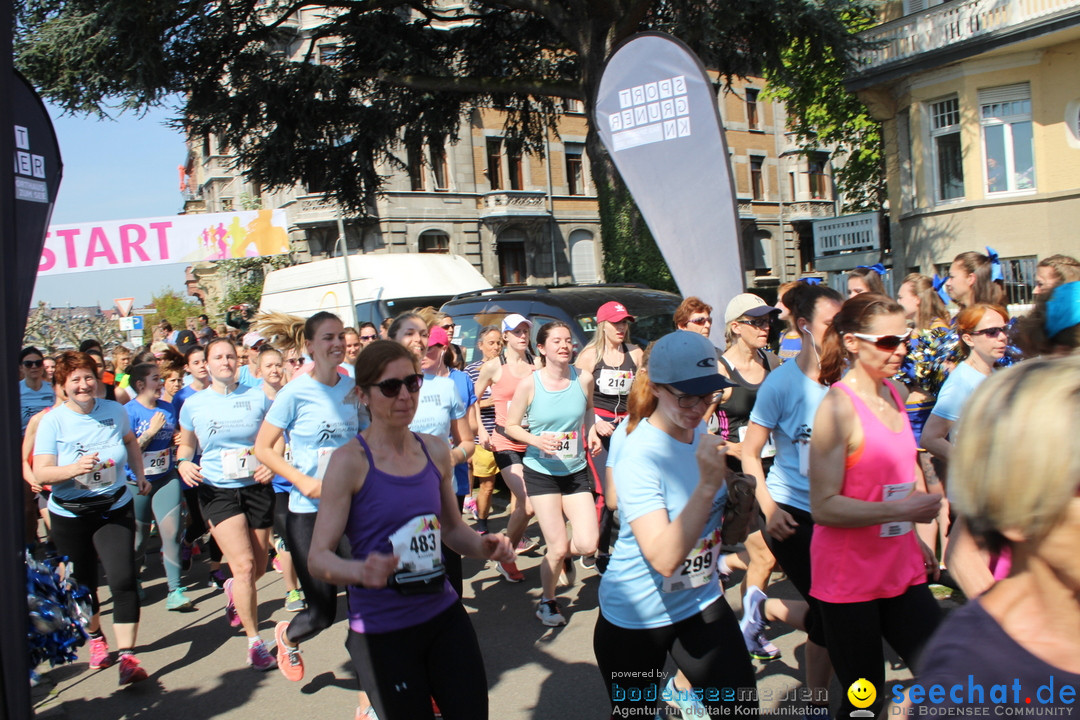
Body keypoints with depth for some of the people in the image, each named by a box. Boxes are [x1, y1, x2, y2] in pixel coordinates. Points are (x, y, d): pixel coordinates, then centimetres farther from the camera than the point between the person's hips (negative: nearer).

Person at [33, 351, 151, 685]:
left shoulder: (114, 411, -2)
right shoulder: (52, 421, -10)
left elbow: (130, 441, 20)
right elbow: (41, 472, -17)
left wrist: (140, 475, 16)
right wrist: (75, 468, -34)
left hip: (115, 509, 0)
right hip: (70, 515, 0)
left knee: (123, 579, -13)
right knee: (82, 583, 14)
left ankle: (127, 656, -7)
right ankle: (95, 638, 41)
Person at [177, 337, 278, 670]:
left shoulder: (258, 397, 0)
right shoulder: (194, 404, 2)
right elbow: (186, 445, 14)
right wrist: (183, 463, -7)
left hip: (256, 487, 2)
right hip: (217, 491, -2)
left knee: (259, 567, 13)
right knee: (244, 565, -12)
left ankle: (234, 589, 51)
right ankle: (254, 642, 2)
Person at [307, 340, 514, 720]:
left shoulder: (435, 450, 2)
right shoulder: (350, 461, -13)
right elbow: (318, 556, -13)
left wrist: (483, 545, -6)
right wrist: (360, 570, -33)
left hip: (445, 616, 5)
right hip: (382, 631, -4)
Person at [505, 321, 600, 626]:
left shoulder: (583, 379, -5)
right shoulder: (529, 385, -13)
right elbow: (511, 426, -3)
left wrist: (591, 431, -1)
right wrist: (536, 440, -21)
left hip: (576, 471, 3)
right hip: (541, 472, -3)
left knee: (587, 545, -8)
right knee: (557, 548, -3)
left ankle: (566, 557, 30)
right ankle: (547, 601, 26)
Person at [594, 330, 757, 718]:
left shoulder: (702, 434, -3)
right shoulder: (639, 456, -24)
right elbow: (665, 559, -33)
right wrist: (708, 483, -38)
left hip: (702, 601, 5)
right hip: (637, 617, -5)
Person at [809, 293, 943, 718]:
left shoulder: (892, 393, 7)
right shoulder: (838, 406, -17)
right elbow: (823, 507, -21)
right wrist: (901, 511, -27)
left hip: (901, 568, 7)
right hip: (848, 576, -7)